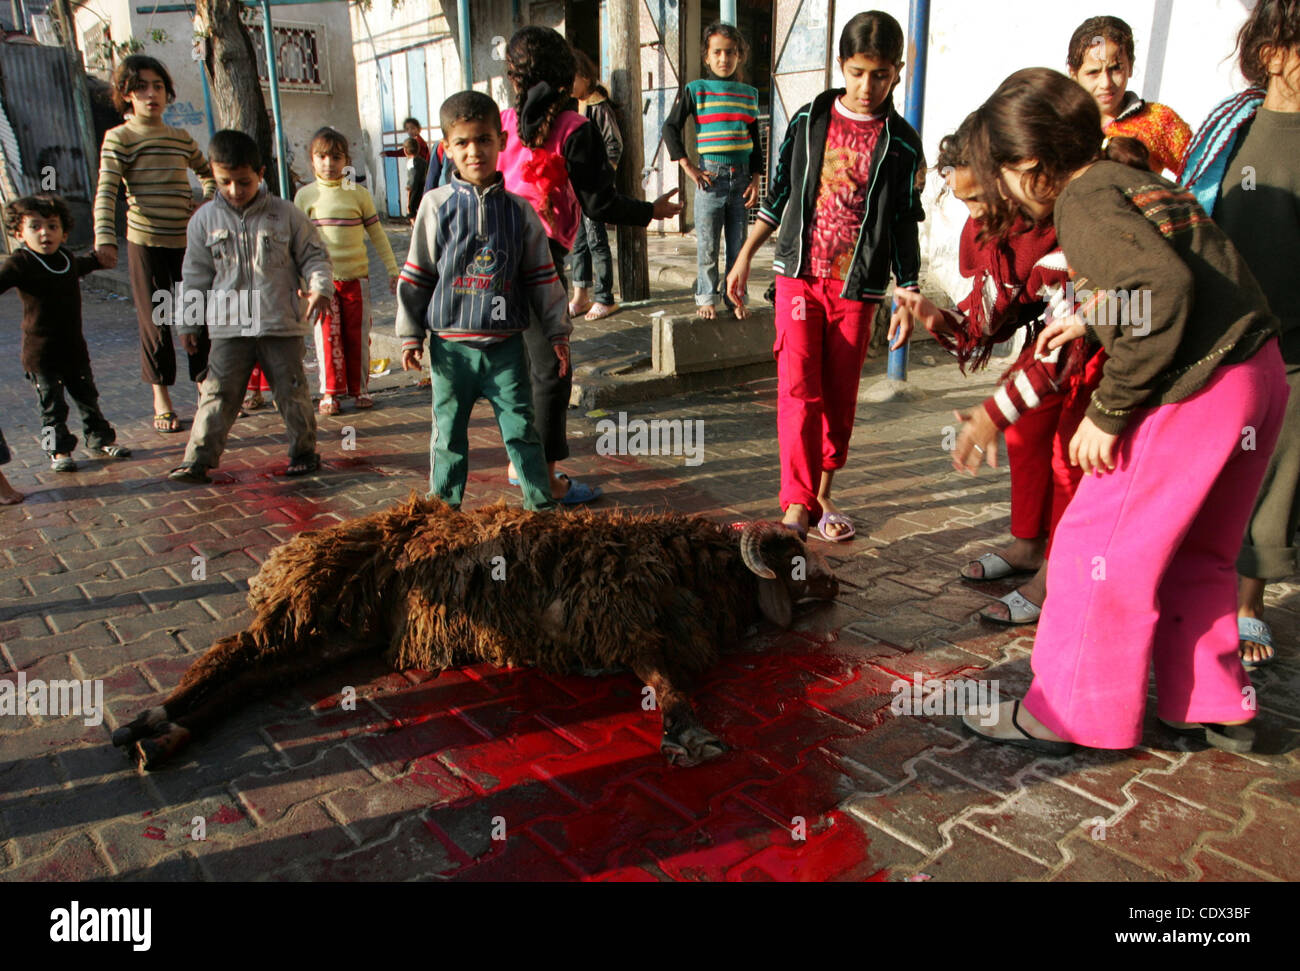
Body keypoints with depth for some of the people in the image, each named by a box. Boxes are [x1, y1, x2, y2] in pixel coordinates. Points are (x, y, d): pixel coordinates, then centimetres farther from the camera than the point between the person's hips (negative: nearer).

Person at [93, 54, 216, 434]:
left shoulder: (182, 138, 11)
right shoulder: (119, 138, -3)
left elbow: (208, 173, 29)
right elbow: (106, 192, -13)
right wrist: (104, 239, -27)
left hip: (189, 239, 4)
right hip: (145, 242, -4)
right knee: (155, 322, 3)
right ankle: (161, 398, 17)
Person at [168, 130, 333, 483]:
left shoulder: (286, 214, -1)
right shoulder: (205, 219, 5)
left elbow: (313, 255, 5)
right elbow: (195, 275, 11)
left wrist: (320, 288, -14)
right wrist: (188, 321, 13)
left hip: (282, 325, -1)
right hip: (228, 328, 2)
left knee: (292, 391, 7)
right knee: (218, 394, 2)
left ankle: (304, 451, 22)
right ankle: (199, 458, 7)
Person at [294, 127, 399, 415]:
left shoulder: (358, 193, 2)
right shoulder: (305, 195, 3)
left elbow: (377, 233, 8)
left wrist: (392, 268, 8)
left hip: (356, 275, 0)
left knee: (358, 334, 5)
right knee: (328, 335, -1)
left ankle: (360, 388, 17)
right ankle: (330, 391, 9)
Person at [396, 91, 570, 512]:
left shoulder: (518, 209, 3)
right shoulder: (437, 205, 0)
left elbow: (542, 277, 8)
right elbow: (415, 276, 4)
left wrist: (558, 333, 7)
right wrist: (410, 335, 3)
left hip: (505, 343, 0)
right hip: (451, 343, 0)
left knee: (521, 427, 4)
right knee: (449, 431, 10)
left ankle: (541, 504, 16)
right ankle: (444, 507, 24)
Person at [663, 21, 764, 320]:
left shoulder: (749, 94, 11)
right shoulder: (695, 90, 1)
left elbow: (756, 141, 14)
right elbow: (670, 128, -1)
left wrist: (755, 179, 6)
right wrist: (688, 167, -6)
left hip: (741, 177, 3)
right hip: (710, 176, -3)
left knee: (739, 244, 7)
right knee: (707, 246, 1)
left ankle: (735, 297, 18)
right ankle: (706, 298, 13)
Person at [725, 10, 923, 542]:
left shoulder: (901, 144, 2)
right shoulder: (809, 119, 5)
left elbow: (904, 226, 6)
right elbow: (779, 194, 11)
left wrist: (908, 299, 4)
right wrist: (745, 257, 9)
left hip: (857, 285, 0)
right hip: (799, 273, 0)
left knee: (840, 395, 5)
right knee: (798, 387, -10)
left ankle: (822, 493, 21)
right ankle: (797, 504, -6)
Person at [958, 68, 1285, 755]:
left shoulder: (1083, 201, -10)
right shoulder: (1126, 178, 16)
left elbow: (1164, 285, -26)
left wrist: (1109, 412, -20)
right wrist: (1096, 319, 27)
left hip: (1196, 390, -9)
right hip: (1261, 371, 9)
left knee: (1099, 548, 1)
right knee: (1193, 552, 20)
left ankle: (1067, 715, 13)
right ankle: (1214, 708, 31)